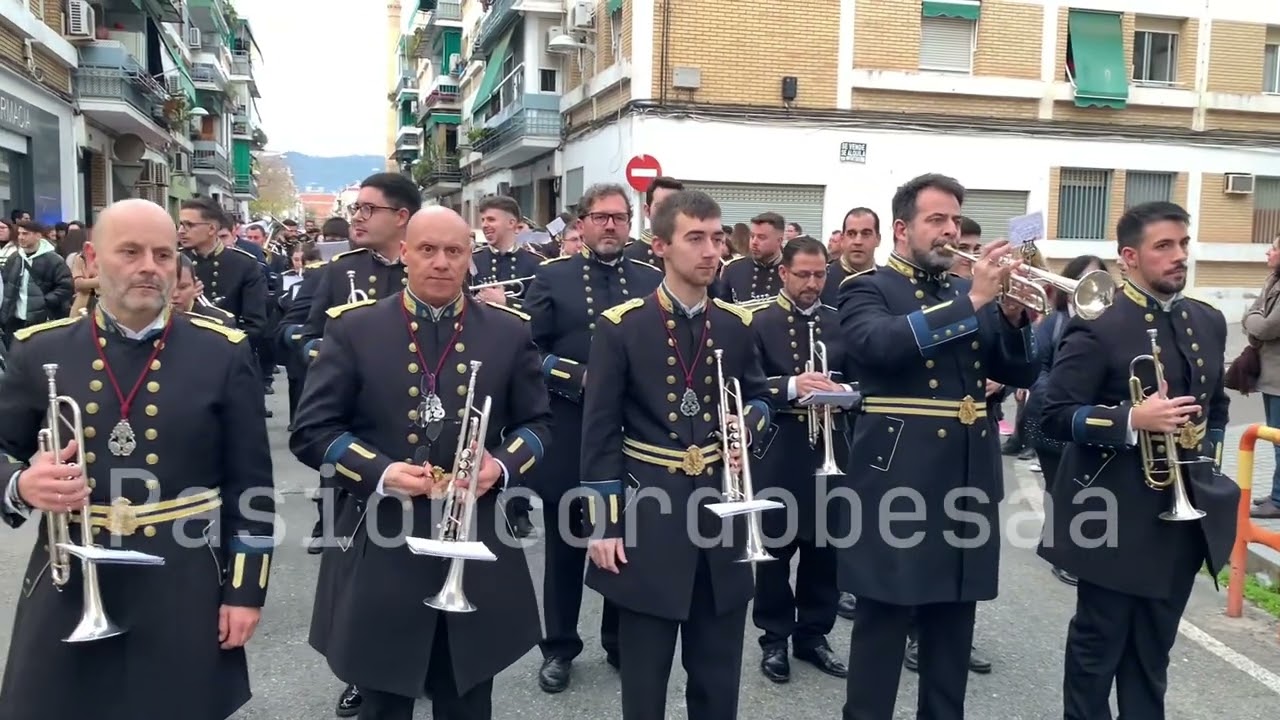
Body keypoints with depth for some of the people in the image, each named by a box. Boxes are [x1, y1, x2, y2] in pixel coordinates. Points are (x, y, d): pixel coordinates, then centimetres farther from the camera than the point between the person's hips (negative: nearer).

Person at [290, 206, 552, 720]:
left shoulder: (510, 331, 4)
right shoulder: (353, 328, -1)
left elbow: (536, 423, 10)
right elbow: (311, 430, -2)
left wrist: (502, 465, -10)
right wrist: (379, 472, -16)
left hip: (478, 547, 2)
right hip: (383, 548, -1)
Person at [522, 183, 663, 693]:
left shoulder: (652, 280, 6)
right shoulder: (551, 277, 0)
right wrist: (579, 377, -17)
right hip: (569, 438, -2)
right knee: (566, 548, 10)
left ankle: (622, 643, 30)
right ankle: (559, 648, 26)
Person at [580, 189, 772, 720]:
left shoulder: (737, 324, 4)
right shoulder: (620, 326, -8)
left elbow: (759, 395, 19)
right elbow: (600, 433, -8)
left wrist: (747, 425, -5)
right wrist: (603, 523, -10)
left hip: (721, 510, 4)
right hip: (647, 512, -3)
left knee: (719, 672, 16)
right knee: (644, 674, 11)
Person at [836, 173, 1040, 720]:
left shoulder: (971, 292, 14)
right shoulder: (866, 289, -2)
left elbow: (1018, 374, 11)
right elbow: (880, 344, -24)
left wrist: (1013, 316, -8)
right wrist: (971, 301, -23)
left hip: (967, 480, 6)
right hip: (898, 479, -6)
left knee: (953, 626, 15)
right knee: (882, 624, 2)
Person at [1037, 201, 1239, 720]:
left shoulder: (1207, 322, 9)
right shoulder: (1097, 327, -13)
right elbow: (1056, 415, -17)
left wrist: (1208, 462, 10)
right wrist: (1133, 420, -28)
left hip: (1184, 510, 6)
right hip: (1116, 513, -6)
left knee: (1154, 649, 17)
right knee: (1098, 644, 7)